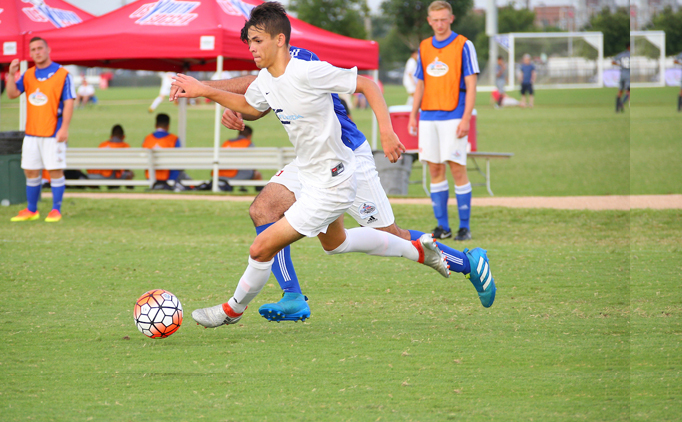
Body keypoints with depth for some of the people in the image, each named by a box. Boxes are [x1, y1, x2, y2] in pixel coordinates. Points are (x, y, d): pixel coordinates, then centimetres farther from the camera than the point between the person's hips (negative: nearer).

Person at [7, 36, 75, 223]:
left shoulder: (62, 74, -3)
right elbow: (12, 94, 4)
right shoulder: (28, 75, 11)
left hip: (53, 134, -5)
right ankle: (31, 210, 17)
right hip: (32, 133, 5)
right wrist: (11, 74, -11)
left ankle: (56, 210, 3)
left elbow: (68, 103, -7)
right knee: (31, 172, 8)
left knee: (55, 171, -4)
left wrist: (64, 128, -15)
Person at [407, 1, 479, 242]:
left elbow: (471, 85, -6)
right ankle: (442, 226, 9)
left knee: (457, 169, -7)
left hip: (453, 117, -5)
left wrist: (466, 118, -14)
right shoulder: (424, 48, 14)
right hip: (428, 117, 5)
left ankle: (464, 227, -2)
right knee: (435, 170, 4)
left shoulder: (463, 46, -2)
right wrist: (413, 115, 11)